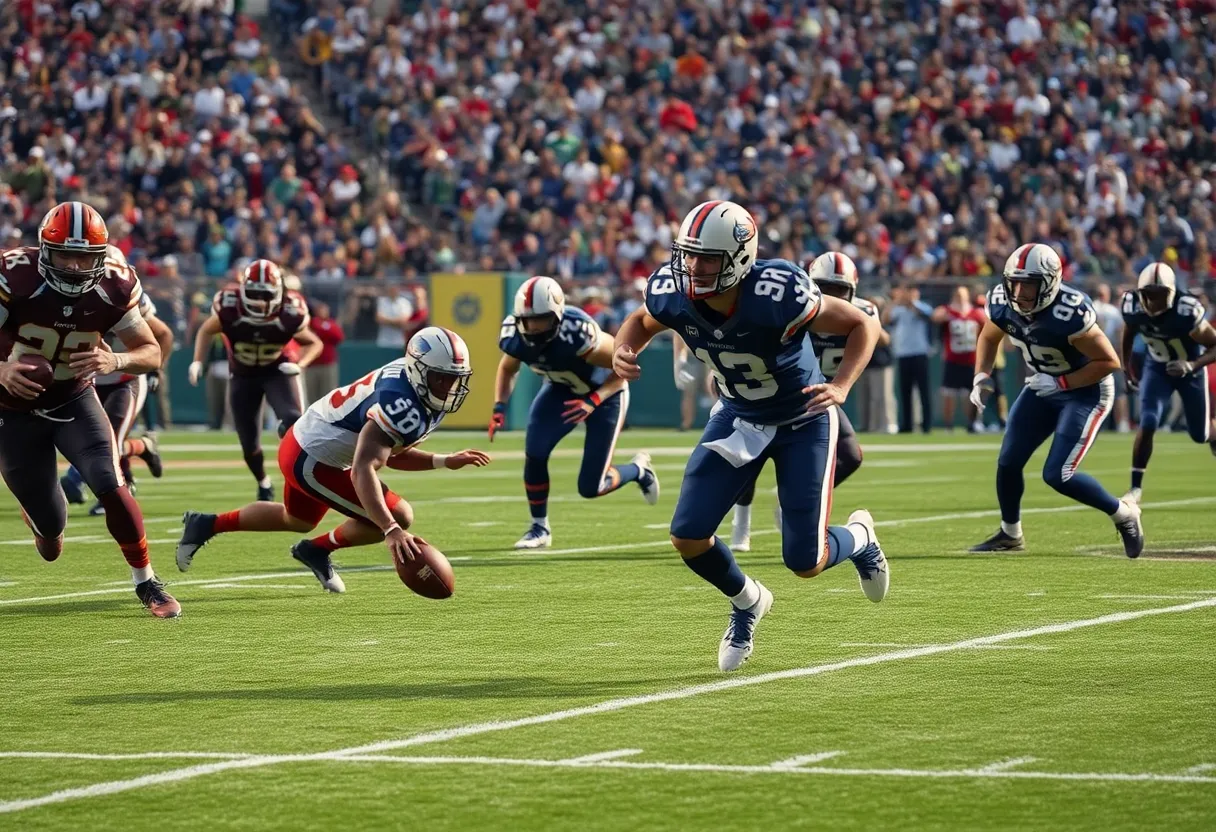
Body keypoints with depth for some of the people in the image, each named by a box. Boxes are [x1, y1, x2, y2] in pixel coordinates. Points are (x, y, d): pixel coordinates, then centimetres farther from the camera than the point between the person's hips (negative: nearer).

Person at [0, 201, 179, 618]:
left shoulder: (113, 290, -16)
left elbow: (152, 353, -8)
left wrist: (115, 360, -29)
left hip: (74, 400, 2)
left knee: (110, 485, -20)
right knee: (49, 526, 1)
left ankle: (146, 582, 0)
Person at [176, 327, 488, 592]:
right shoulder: (403, 406, -32)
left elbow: (391, 454, 8)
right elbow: (363, 470, -41)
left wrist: (445, 461, -3)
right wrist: (391, 531, -50)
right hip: (311, 460, -10)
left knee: (297, 520, 35)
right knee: (398, 517, -12)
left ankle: (206, 525, 46)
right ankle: (318, 550, 10)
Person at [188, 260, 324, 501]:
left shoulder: (290, 313, -28)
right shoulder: (228, 306, -27)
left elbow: (313, 343, -7)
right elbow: (206, 331, -3)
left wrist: (300, 364, -26)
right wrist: (197, 361, -15)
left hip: (278, 370, -1)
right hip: (243, 375, 2)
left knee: (294, 424, -28)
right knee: (249, 443, 5)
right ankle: (263, 484, 35)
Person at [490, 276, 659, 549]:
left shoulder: (578, 334, -40)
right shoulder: (514, 335, -22)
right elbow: (507, 368, 2)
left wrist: (592, 402, -37)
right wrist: (499, 407, -12)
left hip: (604, 392, -5)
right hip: (562, 389, 5)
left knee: (590, 488, -7)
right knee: (534, 452, -18)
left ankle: (638, 469, 26)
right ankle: (539, 528, 3)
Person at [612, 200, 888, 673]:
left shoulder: (778, 295, -36)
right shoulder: (672, 293, -22)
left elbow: (863, 323, -22)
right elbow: (642, 322, 3)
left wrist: (841, 385, -38)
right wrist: (623, 351, -19)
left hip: (803, 421, -4)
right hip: (738, 417, 4)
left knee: (805, 562, -6)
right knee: (688, 536, -8)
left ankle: (859, 538, 33)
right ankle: (746, 603, 25)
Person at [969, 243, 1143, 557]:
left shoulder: (1069, 314, -35)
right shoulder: (1002, 303, -15)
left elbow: (1109, 361, -26)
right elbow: (989, 337, 10)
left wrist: (1060, 383, -27)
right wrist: (982, 376, -6)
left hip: (1086, 391, -7)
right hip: (1043, 388, 7)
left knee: (1057, 475, -14)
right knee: (1008, 462, 6)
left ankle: (1124, 514, 9)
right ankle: (1010, 533, 31)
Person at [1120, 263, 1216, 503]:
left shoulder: (1186, 312, -35)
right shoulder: (1134, 307, -23)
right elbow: (1129, 334, 2)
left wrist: (1192, 365, -40)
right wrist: (1128, 368, 8)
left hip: (1189, 369, -2)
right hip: (1157, 368, 2)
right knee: (1147, 425, -17)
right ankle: (1136, 487, -8)